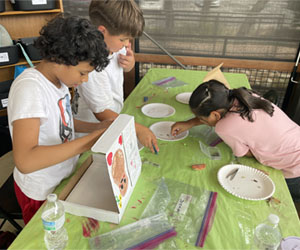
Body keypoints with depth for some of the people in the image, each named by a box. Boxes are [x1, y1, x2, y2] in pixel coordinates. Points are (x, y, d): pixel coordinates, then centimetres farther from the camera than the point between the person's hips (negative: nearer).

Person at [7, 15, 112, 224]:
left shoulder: (58, 79, -4)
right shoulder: (29, 89, -29)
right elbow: (25, 161, -38)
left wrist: (97, 128, -5)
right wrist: (88, 141, -38)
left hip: (65, 178, 7)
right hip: (42, 192, -7)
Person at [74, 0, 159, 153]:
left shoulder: (114, 44, -11)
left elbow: (126, 69, 12)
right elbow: (101, 112, -29)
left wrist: (130, 61, -12)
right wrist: (138, 129, -34)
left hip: (114, 119, 7)